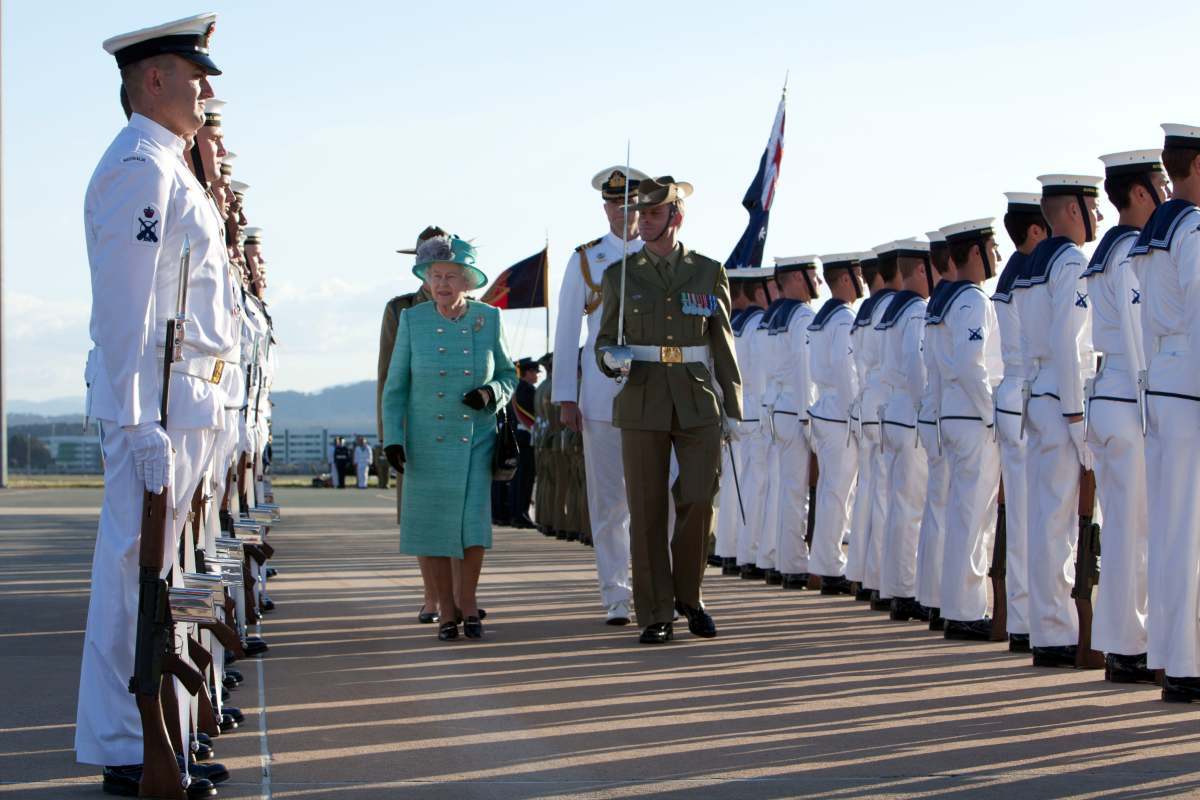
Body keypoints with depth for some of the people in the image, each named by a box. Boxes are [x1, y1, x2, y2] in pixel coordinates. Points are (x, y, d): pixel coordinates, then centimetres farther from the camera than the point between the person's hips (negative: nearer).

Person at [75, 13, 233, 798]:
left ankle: (156, 736, 22)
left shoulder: (168, 168, 20)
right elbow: (124, 308, -19)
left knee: (155, 571, 14)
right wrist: (141, 424, -23)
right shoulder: (141, 165, -12)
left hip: (189, 400, 10)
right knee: (138, 571, -6)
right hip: (157, 400, -10)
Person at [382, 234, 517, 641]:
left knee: (476, 523, -8)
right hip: (428, 443, 0)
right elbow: (395, 386, 2)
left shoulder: (488, 319, -2)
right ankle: (446, 610, 17)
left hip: (478, 440, 0)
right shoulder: (412, 321, -4)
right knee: (434, 526, 2)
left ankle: (466, 596, 15)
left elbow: (508, 374, 9)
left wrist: (491, 393, -12)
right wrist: (392, 439, -6)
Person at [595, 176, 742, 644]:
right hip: (642, 403, 0)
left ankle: (688, 597, 18)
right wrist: (611, 359, -14)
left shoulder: (708, 273, 7)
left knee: (698, 501, -3)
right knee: (647, 510, 0)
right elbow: (605, 340, 10)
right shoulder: (620, 276, 6)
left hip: (697, 403, 0)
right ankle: (655, 615, 7)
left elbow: (723, 344, 8)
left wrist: (733, 408, 4)